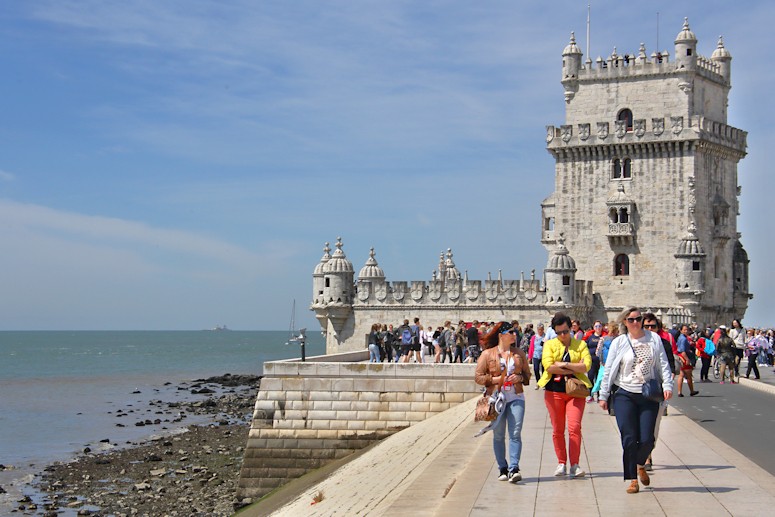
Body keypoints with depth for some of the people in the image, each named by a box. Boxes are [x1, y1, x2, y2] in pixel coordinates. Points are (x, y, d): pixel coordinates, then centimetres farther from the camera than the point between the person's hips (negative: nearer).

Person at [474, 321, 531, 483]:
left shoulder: (519, 353, 12)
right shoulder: (488, 354, 1)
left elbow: (527, 374, 18)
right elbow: (478, 377, 0)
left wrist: (520, 377, -4)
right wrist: (495, 379, -12)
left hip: (516, 397, 2)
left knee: (515, 434, -10)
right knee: (498, 436, 4)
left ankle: (514, 468, -14)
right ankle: (503, 469, 14)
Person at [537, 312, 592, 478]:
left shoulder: (580, 344, 9)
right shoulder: (550, 344, 8)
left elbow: (586, 365, -7)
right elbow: (548, 366, -9)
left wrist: (563, 365, -11)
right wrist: (574, 369, -8)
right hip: (554, 391, 1)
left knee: (574, 427, -10)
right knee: (557, 429, 5)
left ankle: (574, 465, -7)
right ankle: (561, 463, 15)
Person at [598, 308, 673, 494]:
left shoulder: (654, 339, 5)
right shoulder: (619, 342, 2)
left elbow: (663, 365, 5)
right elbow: (609, 371, 5)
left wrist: (667, 385, -9)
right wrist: (603, 395, 4)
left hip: (649, 396, 1)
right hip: (625, 395, -1)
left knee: (647, 439, -2)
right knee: (629, 438, -5)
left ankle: (640, 464, 29)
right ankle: (632, 478, 7)